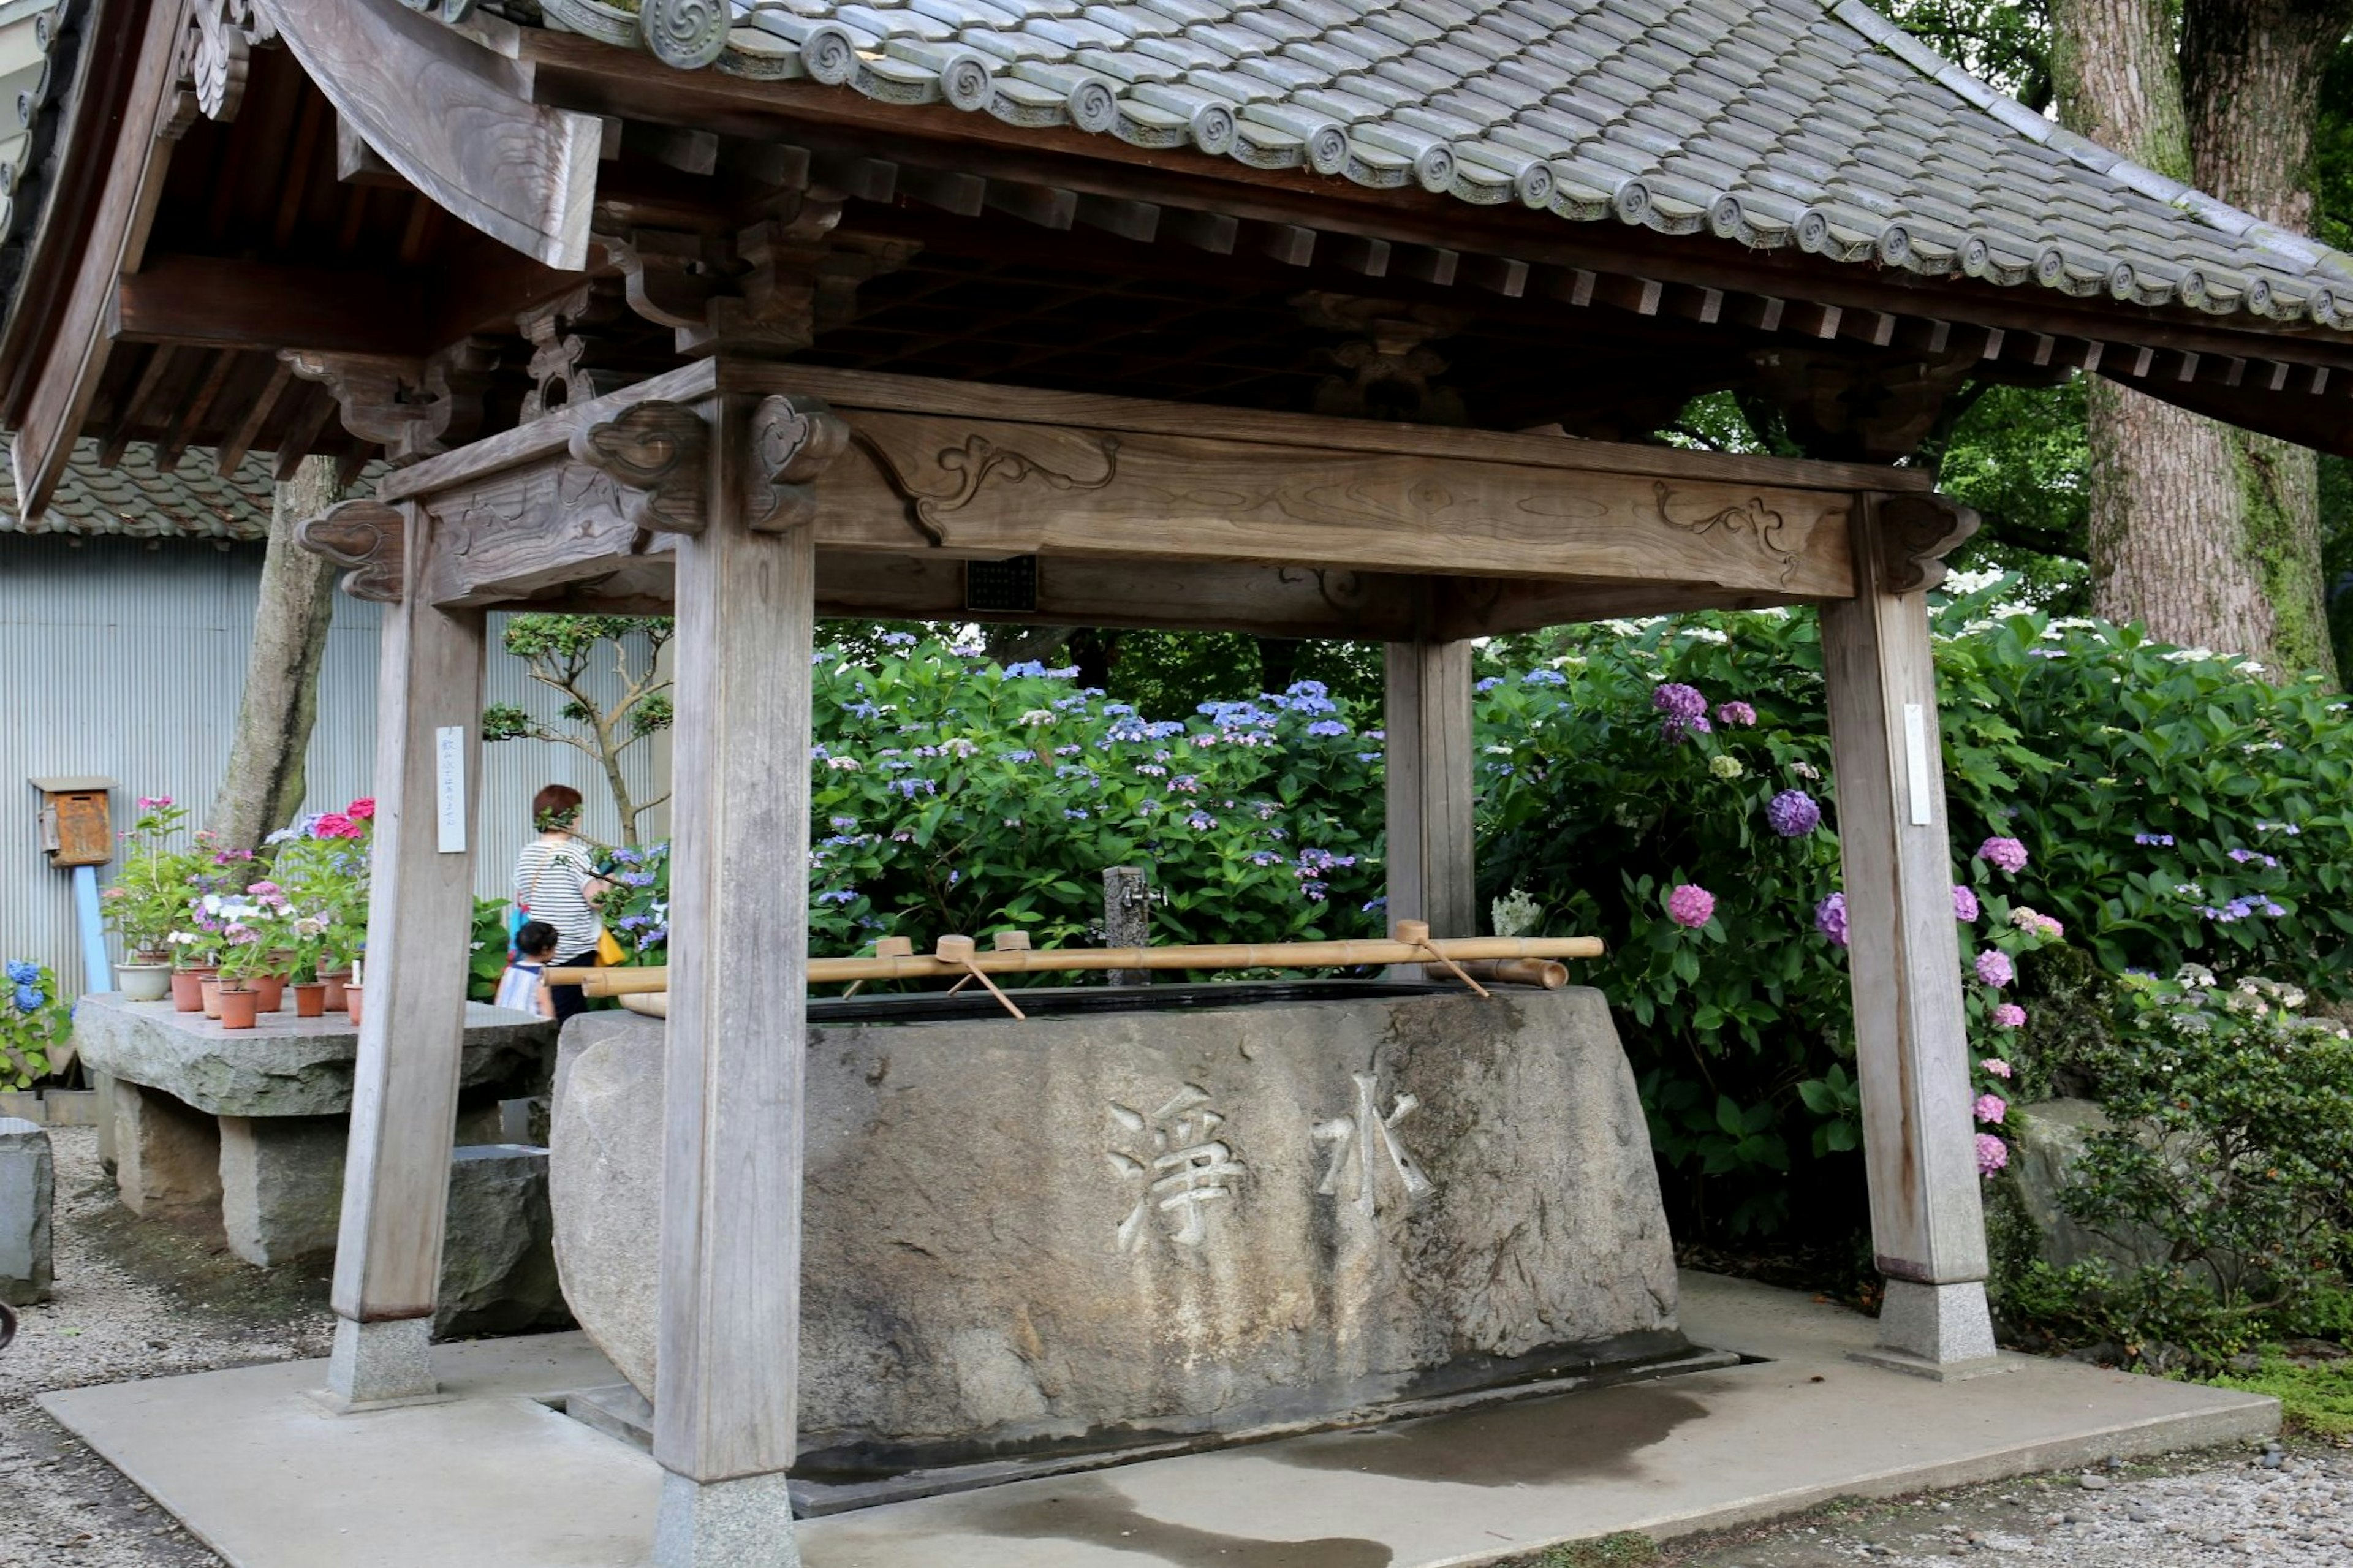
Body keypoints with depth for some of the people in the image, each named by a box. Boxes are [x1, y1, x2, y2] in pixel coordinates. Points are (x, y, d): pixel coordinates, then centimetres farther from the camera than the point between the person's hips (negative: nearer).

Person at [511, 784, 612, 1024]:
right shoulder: (576, 854, -12)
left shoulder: (526, 854, 6)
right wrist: (608, 882, 2)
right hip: (574, 952, -6)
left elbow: (520, 902, 15)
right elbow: (596, 899, -17)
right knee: (567, 1021, -1)